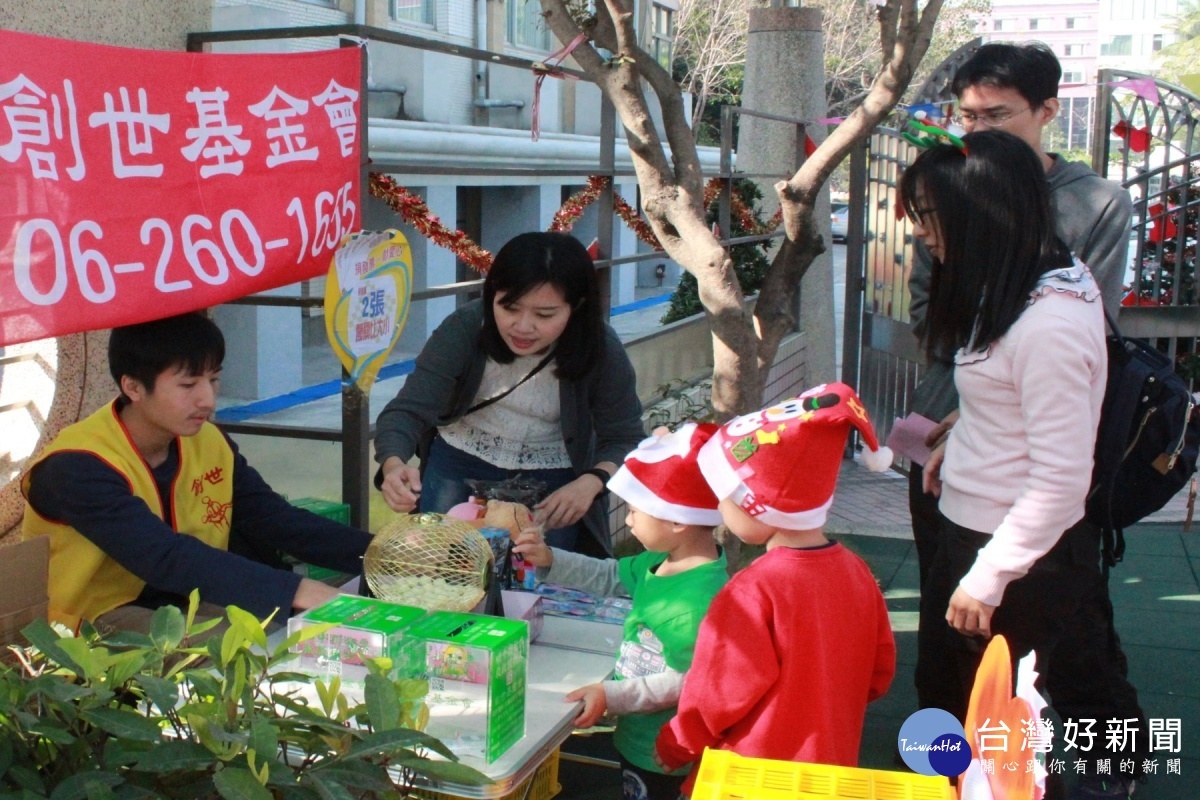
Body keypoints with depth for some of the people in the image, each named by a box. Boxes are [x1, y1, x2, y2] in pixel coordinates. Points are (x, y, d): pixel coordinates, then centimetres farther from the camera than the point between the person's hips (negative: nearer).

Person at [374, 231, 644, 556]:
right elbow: (409, 410, -28)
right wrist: (393, 465, -50)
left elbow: (626, 440, -13)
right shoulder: (464, 328, -24)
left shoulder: (602, 351, -22)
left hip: (552, 476, 0)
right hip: (461, 460, 1)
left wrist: (592, 482, -35)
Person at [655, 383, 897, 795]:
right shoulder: (855, 571, -6)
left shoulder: (753, 591, -26)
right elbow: (878, 671, 5)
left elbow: (718, 694, -19)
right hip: (832, 767, 7)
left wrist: (673, 747, -2)